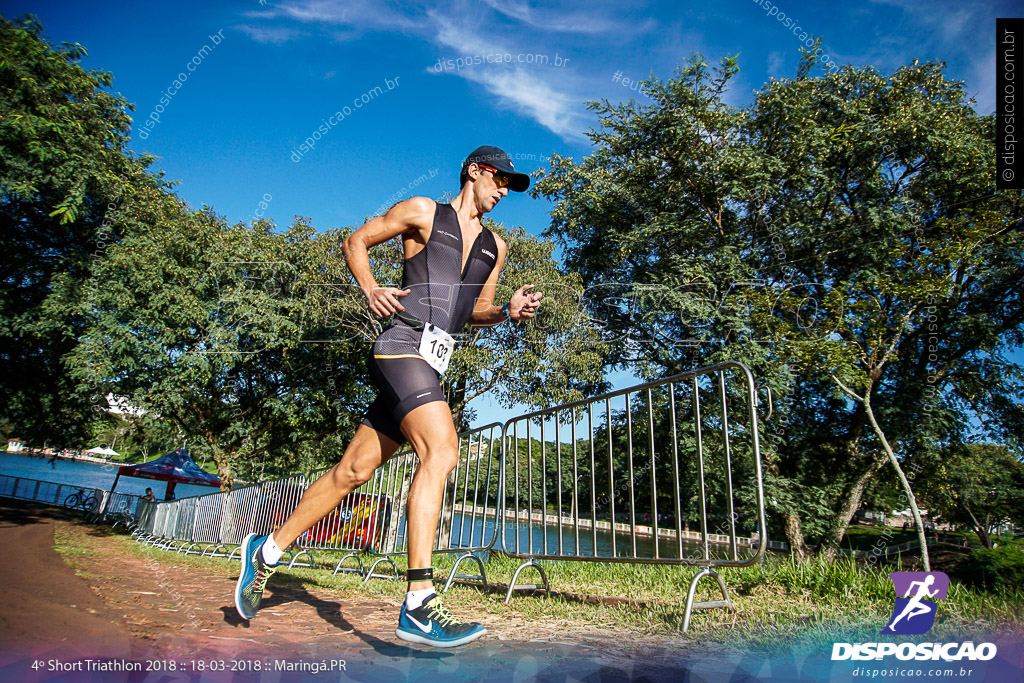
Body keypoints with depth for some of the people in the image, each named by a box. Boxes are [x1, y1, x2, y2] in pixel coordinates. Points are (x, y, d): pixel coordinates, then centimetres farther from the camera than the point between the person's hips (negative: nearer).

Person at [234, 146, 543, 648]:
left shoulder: (494, 245, 23)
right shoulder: (422, 211, 7)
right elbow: (356, 240, 12)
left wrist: (508, 311, 5)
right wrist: (370, 288, -6)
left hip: (431, 366, 7)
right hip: (403, 346, -7)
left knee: (354, 471, 7)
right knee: (441, 451, -25)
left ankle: (267, 550, 22)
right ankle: (419, 605, -24)